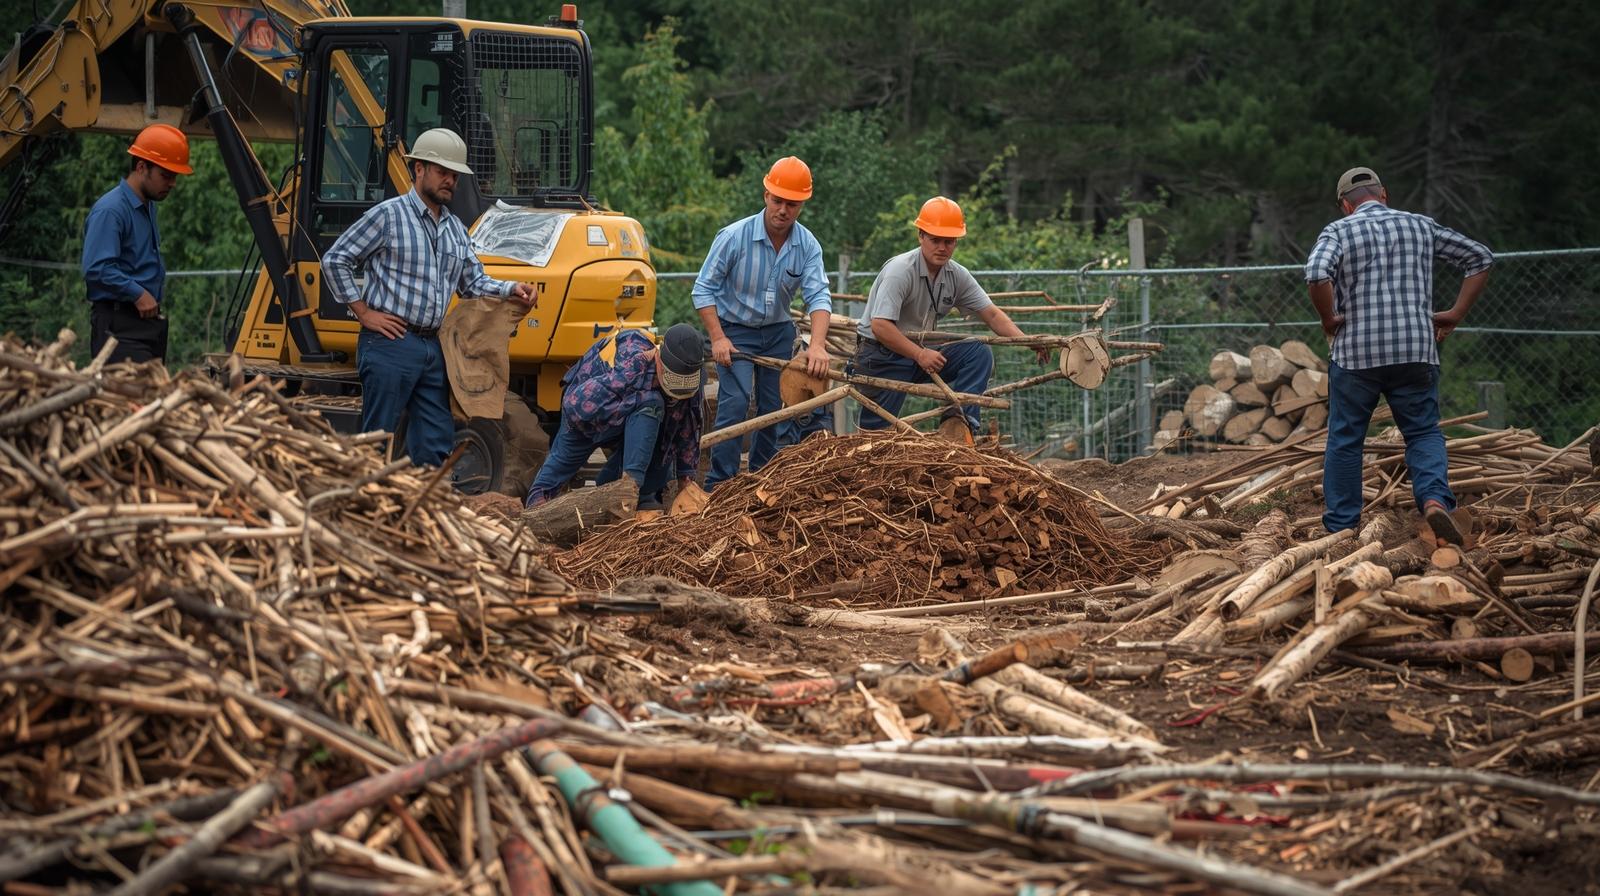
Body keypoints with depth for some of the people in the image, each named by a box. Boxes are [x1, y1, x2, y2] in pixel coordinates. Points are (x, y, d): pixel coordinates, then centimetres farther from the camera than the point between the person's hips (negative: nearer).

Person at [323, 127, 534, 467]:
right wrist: (364, 313, -7)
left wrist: (511, 291, 0)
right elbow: (335, 260, -3)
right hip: (390, 343, -7)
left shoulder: (455, 229, 17)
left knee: (436, 445, 7)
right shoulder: (388, 215, -4)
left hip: (432, 348, 7)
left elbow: (473, 283, 20)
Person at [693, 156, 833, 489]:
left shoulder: (808, 246, -12)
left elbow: (818, 295, -21)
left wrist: (817, 344, -38)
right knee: (735, 402, -17)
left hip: (778, 333, 4)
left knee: (773, 408, 9)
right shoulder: (734, 236, -21)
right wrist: (718, 338, -22)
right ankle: (719, 485, -14)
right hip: (735, 330, -4)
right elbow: (704, 289, -14)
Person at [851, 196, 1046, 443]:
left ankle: (958, 421, -23)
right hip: (880, 356, -6)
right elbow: (880, 326, -27)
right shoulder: (900, 270, -20)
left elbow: (992, 314, 4)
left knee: (980, 354, -12)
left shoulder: (957, 275, 2)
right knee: (875, 432, -14)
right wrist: (920, 354, -29)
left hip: (918, 354, 6)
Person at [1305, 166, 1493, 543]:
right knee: (1424, 432, 10)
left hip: (1355, 354, -2)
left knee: (1344, 440, 10)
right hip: (1416, 352, 2)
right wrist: (1456, 313, 12)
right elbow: (1480, 258, 13)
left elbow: (1317, 274, -20)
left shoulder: (1338, 232, 1)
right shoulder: (1421, 226, 11)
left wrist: (1329, 319, -5)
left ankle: (1341, 528, 12)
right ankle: (1434, 498, -16)